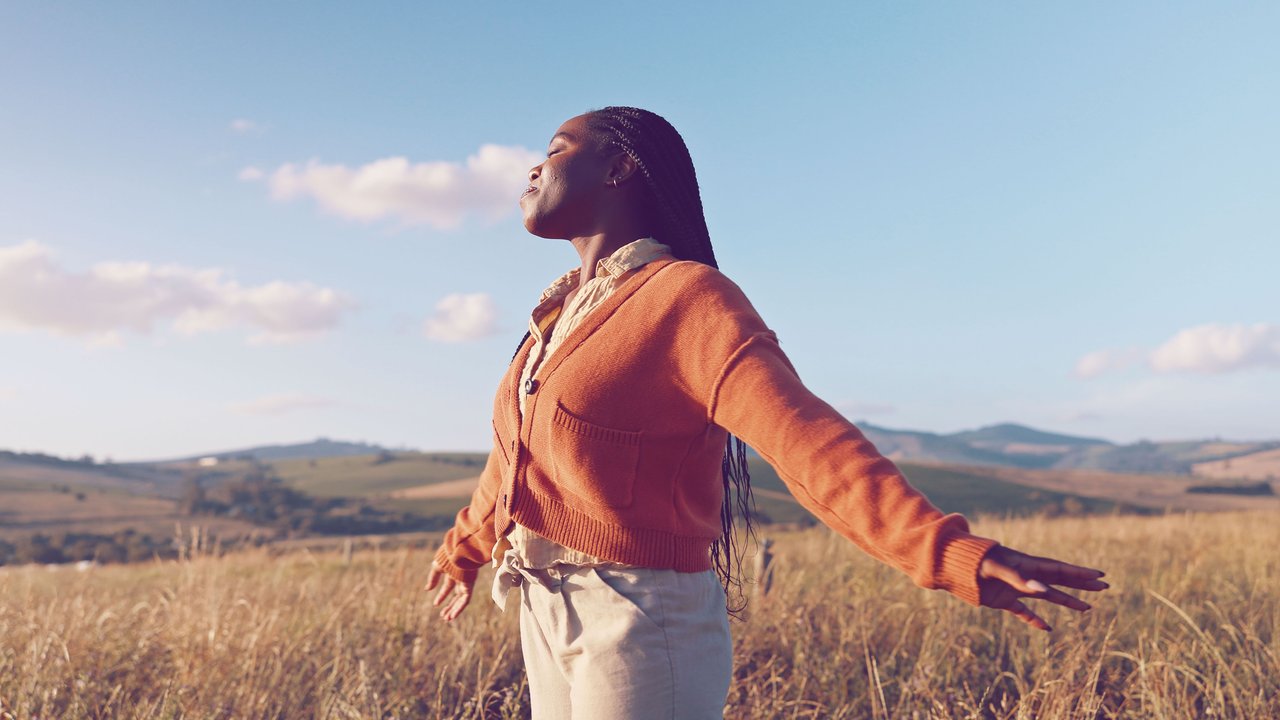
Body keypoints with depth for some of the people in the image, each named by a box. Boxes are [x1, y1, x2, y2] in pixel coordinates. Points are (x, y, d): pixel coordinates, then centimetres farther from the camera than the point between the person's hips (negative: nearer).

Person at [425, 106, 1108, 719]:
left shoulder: (687, 298, -14)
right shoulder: (562, 310, 10)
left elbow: (808, 438, -27)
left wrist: (954, 552, -41)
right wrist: (462, 549, 39)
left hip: (642, 633, -7)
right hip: (550, 624, 8)